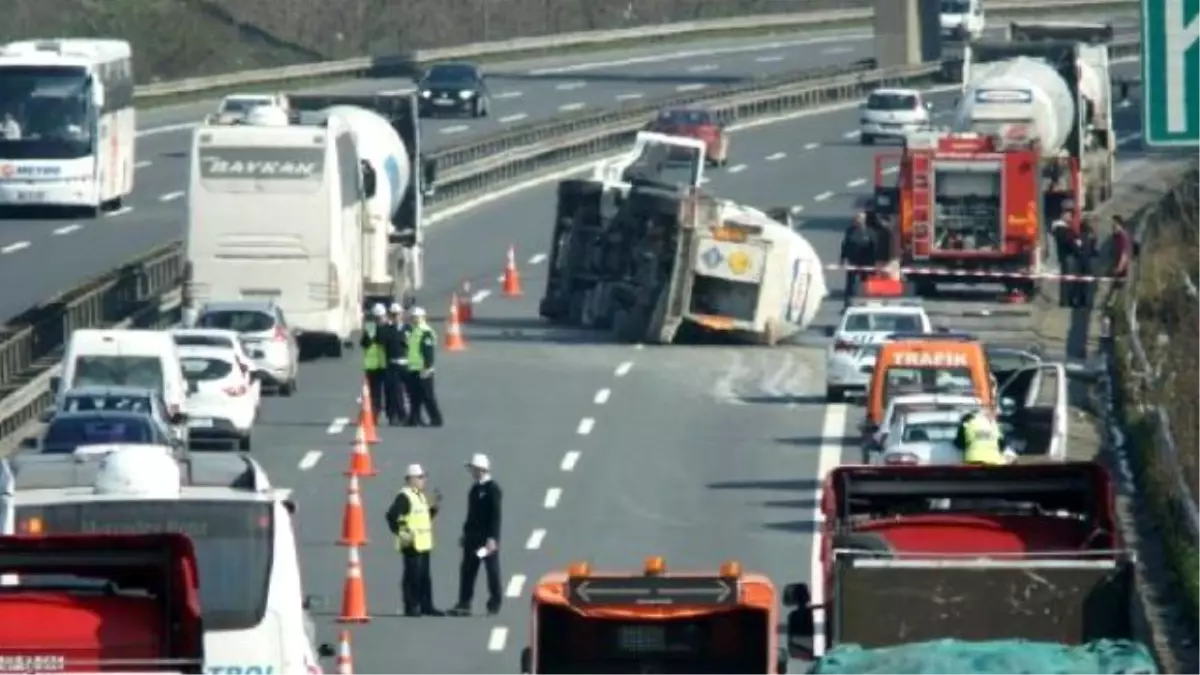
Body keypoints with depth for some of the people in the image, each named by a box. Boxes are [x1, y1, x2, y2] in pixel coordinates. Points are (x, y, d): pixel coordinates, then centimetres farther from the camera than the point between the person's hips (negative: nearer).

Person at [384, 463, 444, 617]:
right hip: (412, 545, -9)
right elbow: (391, 516, -20)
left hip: (424, 545, 9)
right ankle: (411, 608, -1)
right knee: (412, 576, -6)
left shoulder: (421, 496, 17)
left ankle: (426, 607, 18)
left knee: (425, 578, 12)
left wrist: (434, 506, 9)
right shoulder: (404, 497, -13)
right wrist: (399, 533, -21)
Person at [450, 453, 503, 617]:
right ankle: (464, 605, 5)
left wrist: (492, 538, -21)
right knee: (468, 571, 4)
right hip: (473, 536, 8)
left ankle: (494, 605, 6)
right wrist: (466, 533, 18)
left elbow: (495, 515, -16)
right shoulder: (475, 489, 13)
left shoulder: (492, 489, -11)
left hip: (488, 538, -8)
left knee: (492, 571, 0)